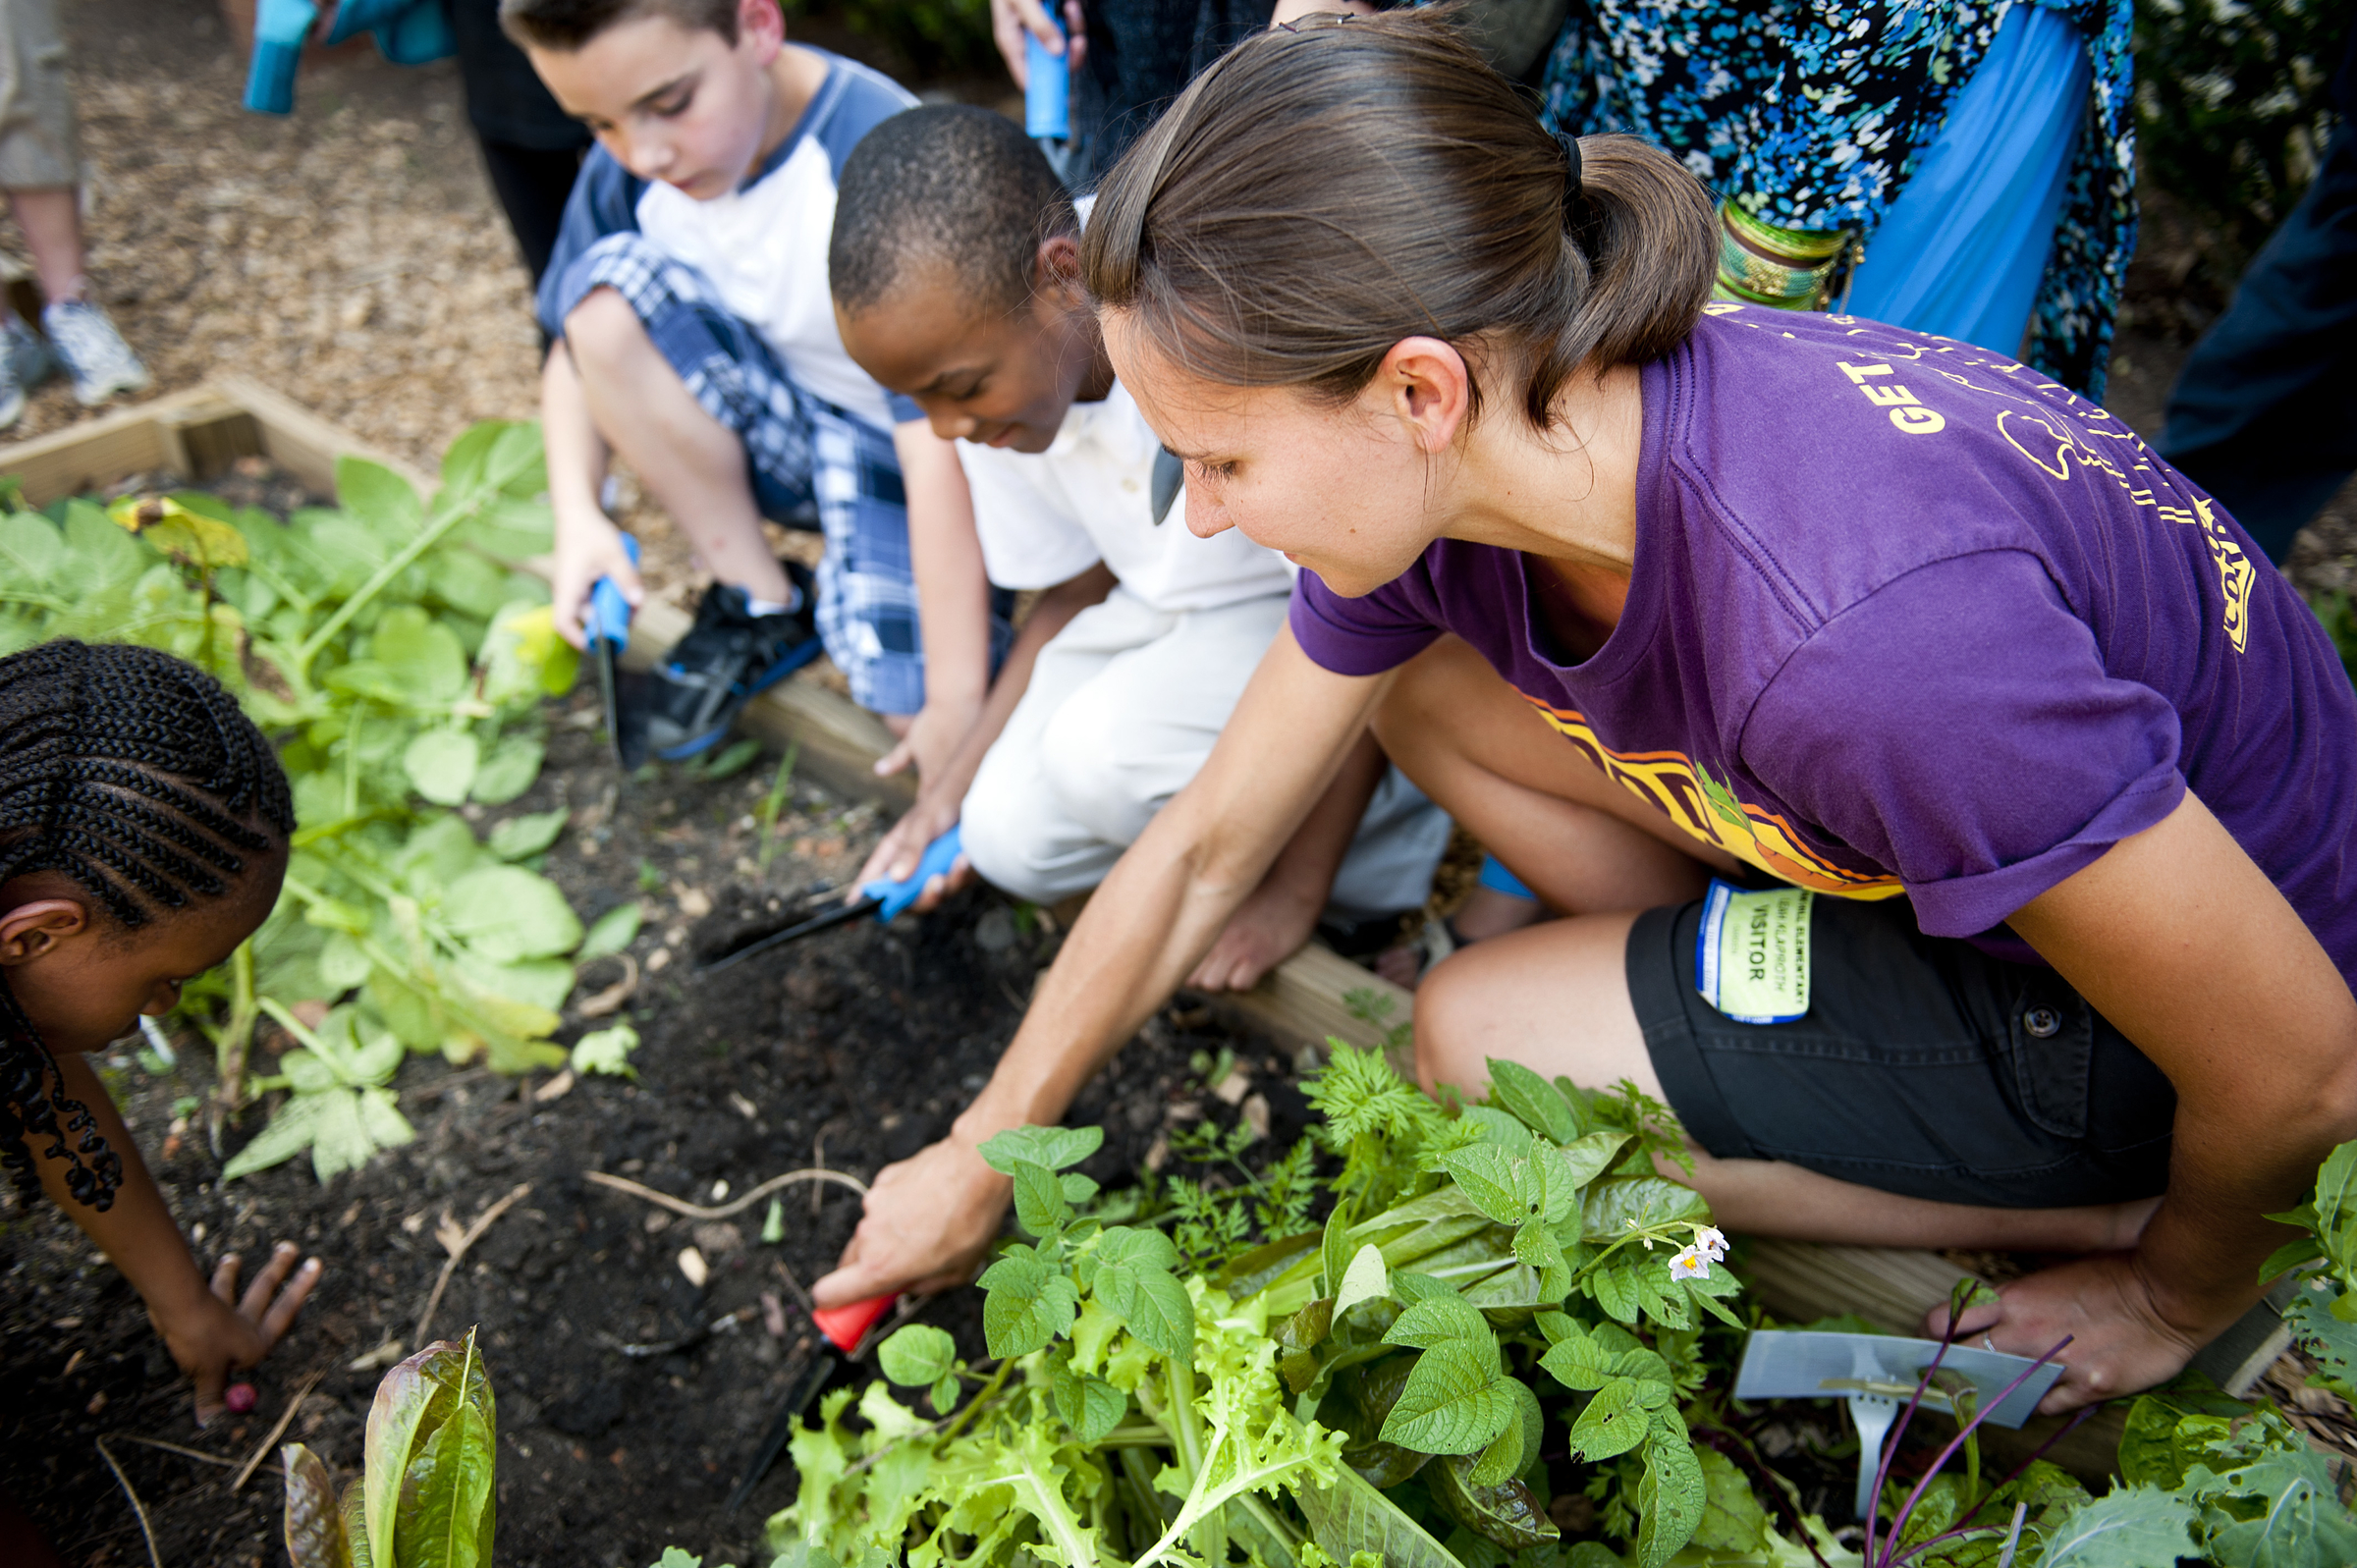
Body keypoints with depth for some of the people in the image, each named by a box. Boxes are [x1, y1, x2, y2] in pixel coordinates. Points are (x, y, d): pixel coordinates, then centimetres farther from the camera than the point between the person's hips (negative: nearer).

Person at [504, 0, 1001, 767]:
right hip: (783, 433, 5)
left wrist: (957, 704, -34)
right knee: (608, 290, -20)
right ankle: (761, 606, -7)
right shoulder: (629, 164, -9)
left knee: (910, 698, -28)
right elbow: (580, 344, 5)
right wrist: (579, 517, -12)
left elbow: (942, 439, -33)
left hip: (900, 454, -5)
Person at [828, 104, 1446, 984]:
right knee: (1011, 837, -11)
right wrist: (956, 780, -5)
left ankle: (1385, 846, -6)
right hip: (1167, 612, 6)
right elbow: (1074, 595, 6)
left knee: (1106, 747, -29)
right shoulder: (992, 363, -10)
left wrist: (1299, 886, -19)